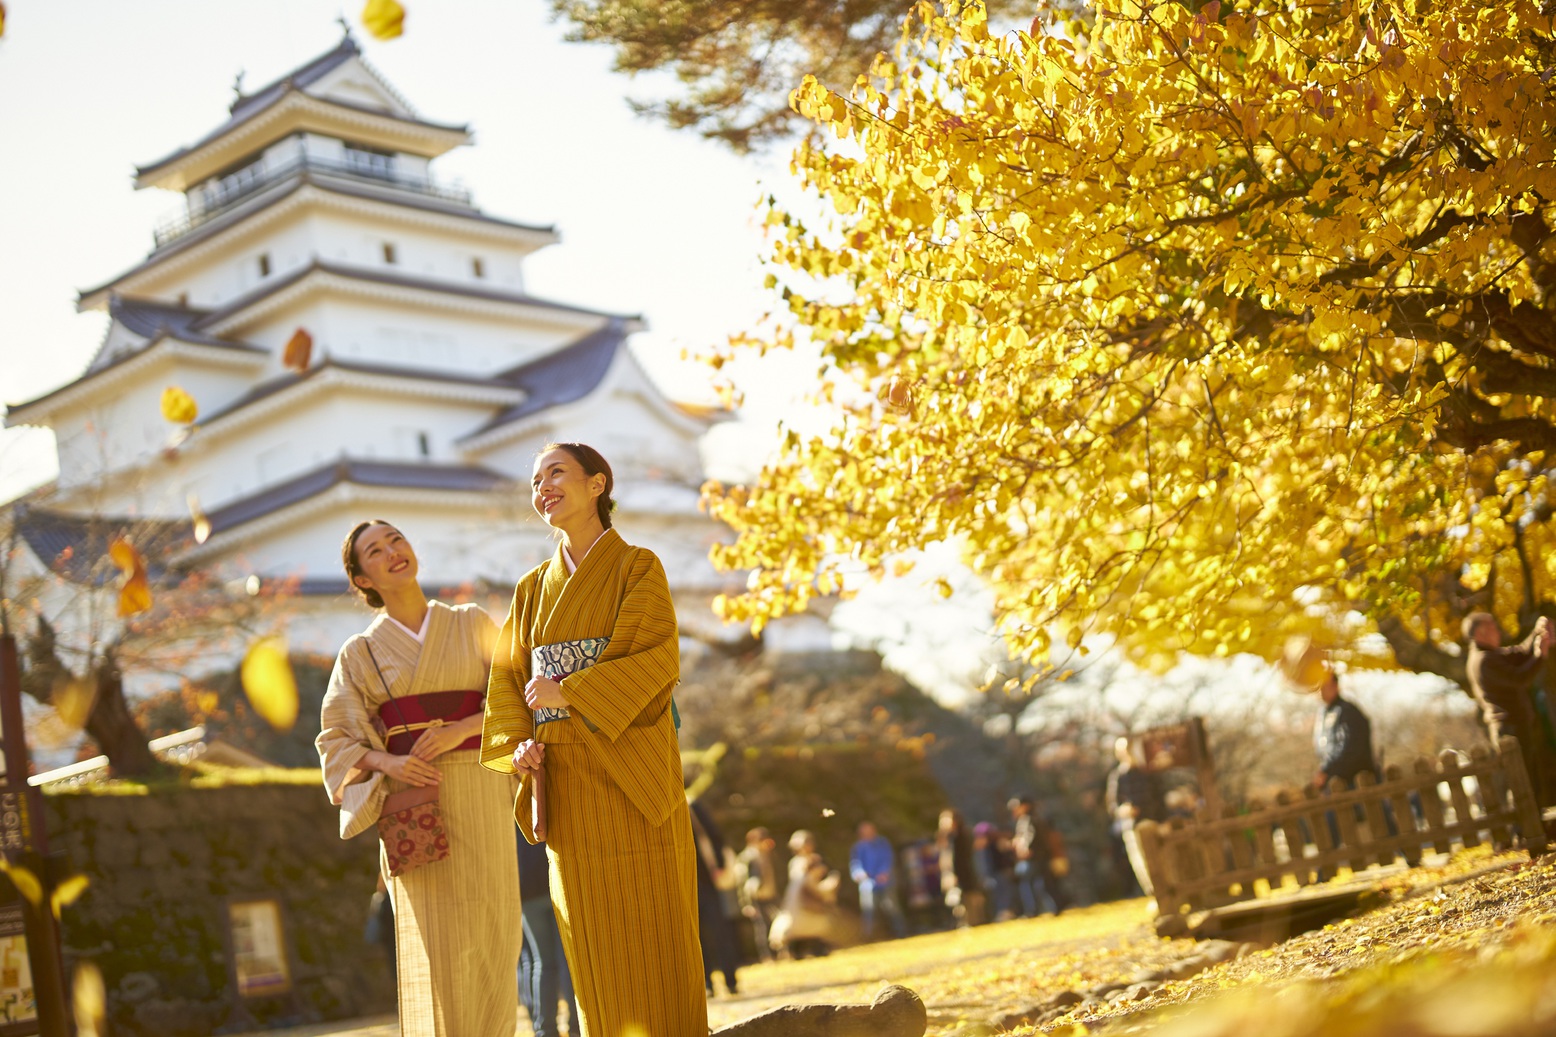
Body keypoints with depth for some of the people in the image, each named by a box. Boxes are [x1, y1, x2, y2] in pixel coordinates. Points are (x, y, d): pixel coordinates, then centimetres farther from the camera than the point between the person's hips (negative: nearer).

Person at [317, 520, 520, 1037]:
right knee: (434, 942, -6)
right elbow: (336, 739, 9)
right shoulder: (360, 653, 10)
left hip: (479, 799, 1)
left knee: (490, 938, -3)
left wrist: (460, 729, -10)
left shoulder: (472, 624, 12)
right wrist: (385, 762, -11)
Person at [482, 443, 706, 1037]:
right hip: (564, 783, 5)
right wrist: (518, 743, -7)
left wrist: (567, 693, -15)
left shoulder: (637, 567, 0)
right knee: (594, 941, 5)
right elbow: (508, 676, 11)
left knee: (652, 938, -4)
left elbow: (657, 660, -13)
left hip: (628, 774, -5)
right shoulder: (534, 587, 15)